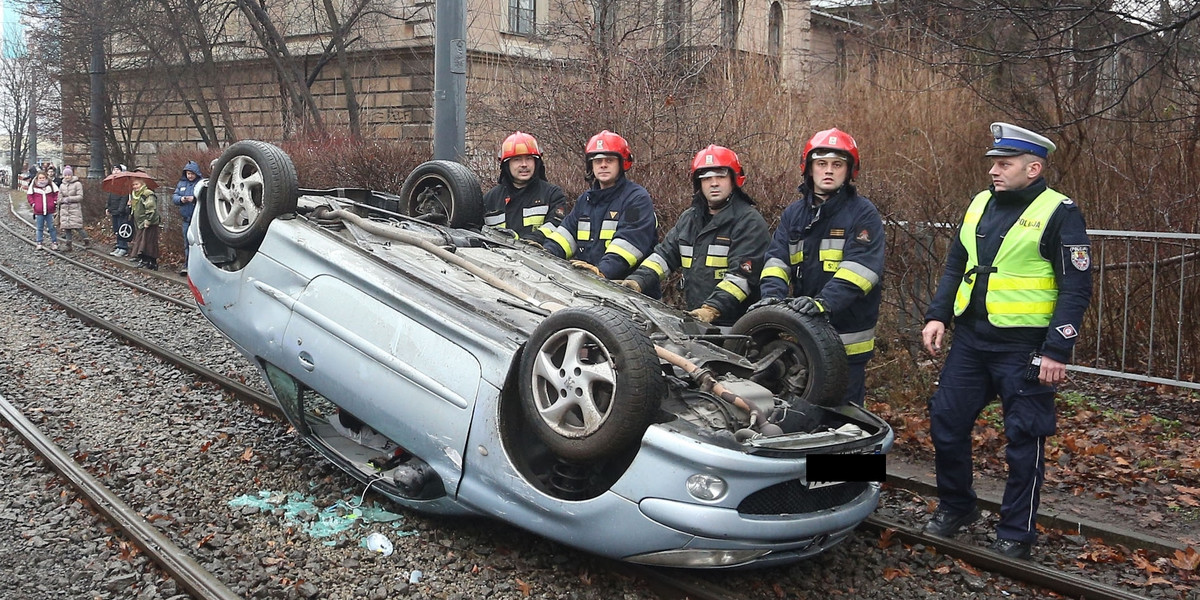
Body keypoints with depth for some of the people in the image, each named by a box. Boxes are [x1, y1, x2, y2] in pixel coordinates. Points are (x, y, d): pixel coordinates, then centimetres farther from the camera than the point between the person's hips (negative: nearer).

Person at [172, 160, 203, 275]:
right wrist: (181, 199, -9)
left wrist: (194, 199, -24)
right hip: (186, 218, 6)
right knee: (187, 243, 12)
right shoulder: (181, 183, 14)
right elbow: (174, 197, 12)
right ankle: (187, 265, 18)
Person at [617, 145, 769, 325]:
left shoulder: (750, 221, -3)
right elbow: (664, 254, 17)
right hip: (692, 318, 5)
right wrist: (638, 280, -1)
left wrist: (712, 309, -24)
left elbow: (741, 274, -13)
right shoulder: (689, 218, 20)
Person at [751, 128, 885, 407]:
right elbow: (777, 258, 3)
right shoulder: (794, 213, 13)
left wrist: (824, 302, -32)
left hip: (848, 340, -5)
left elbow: (861, 266, -18)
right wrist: (773, 294, -18)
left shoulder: (863, 213, -4)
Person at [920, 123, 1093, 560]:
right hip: (971, 338, 7)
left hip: (1024, 347, -6)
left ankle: (1016, 534, 16)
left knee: (1024, 440, 3)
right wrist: (938, 315, 7)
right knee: (946, 423, 10)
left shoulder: (1058, 213, -9)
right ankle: (955, 508, 30)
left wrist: (1057, 351, -16)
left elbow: (1075, 289, -10)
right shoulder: (980, 204, 10)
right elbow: (955, 267, 19)